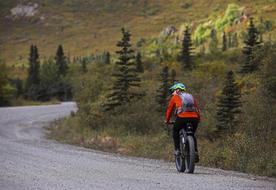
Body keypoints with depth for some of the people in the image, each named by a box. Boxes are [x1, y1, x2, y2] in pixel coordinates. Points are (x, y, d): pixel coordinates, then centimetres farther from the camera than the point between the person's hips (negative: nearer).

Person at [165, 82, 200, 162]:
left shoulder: (175, 97, 18)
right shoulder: (191, 96, 29)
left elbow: (169, 109, 22)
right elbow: (197, 109, 27)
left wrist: (167, 120, 34)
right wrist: (198, 119, 39)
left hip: (182, 118, -4)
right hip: (194, 118, 4)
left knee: (175, 131, 24)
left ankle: (177, 149, 13)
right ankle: (195, 153, 11)